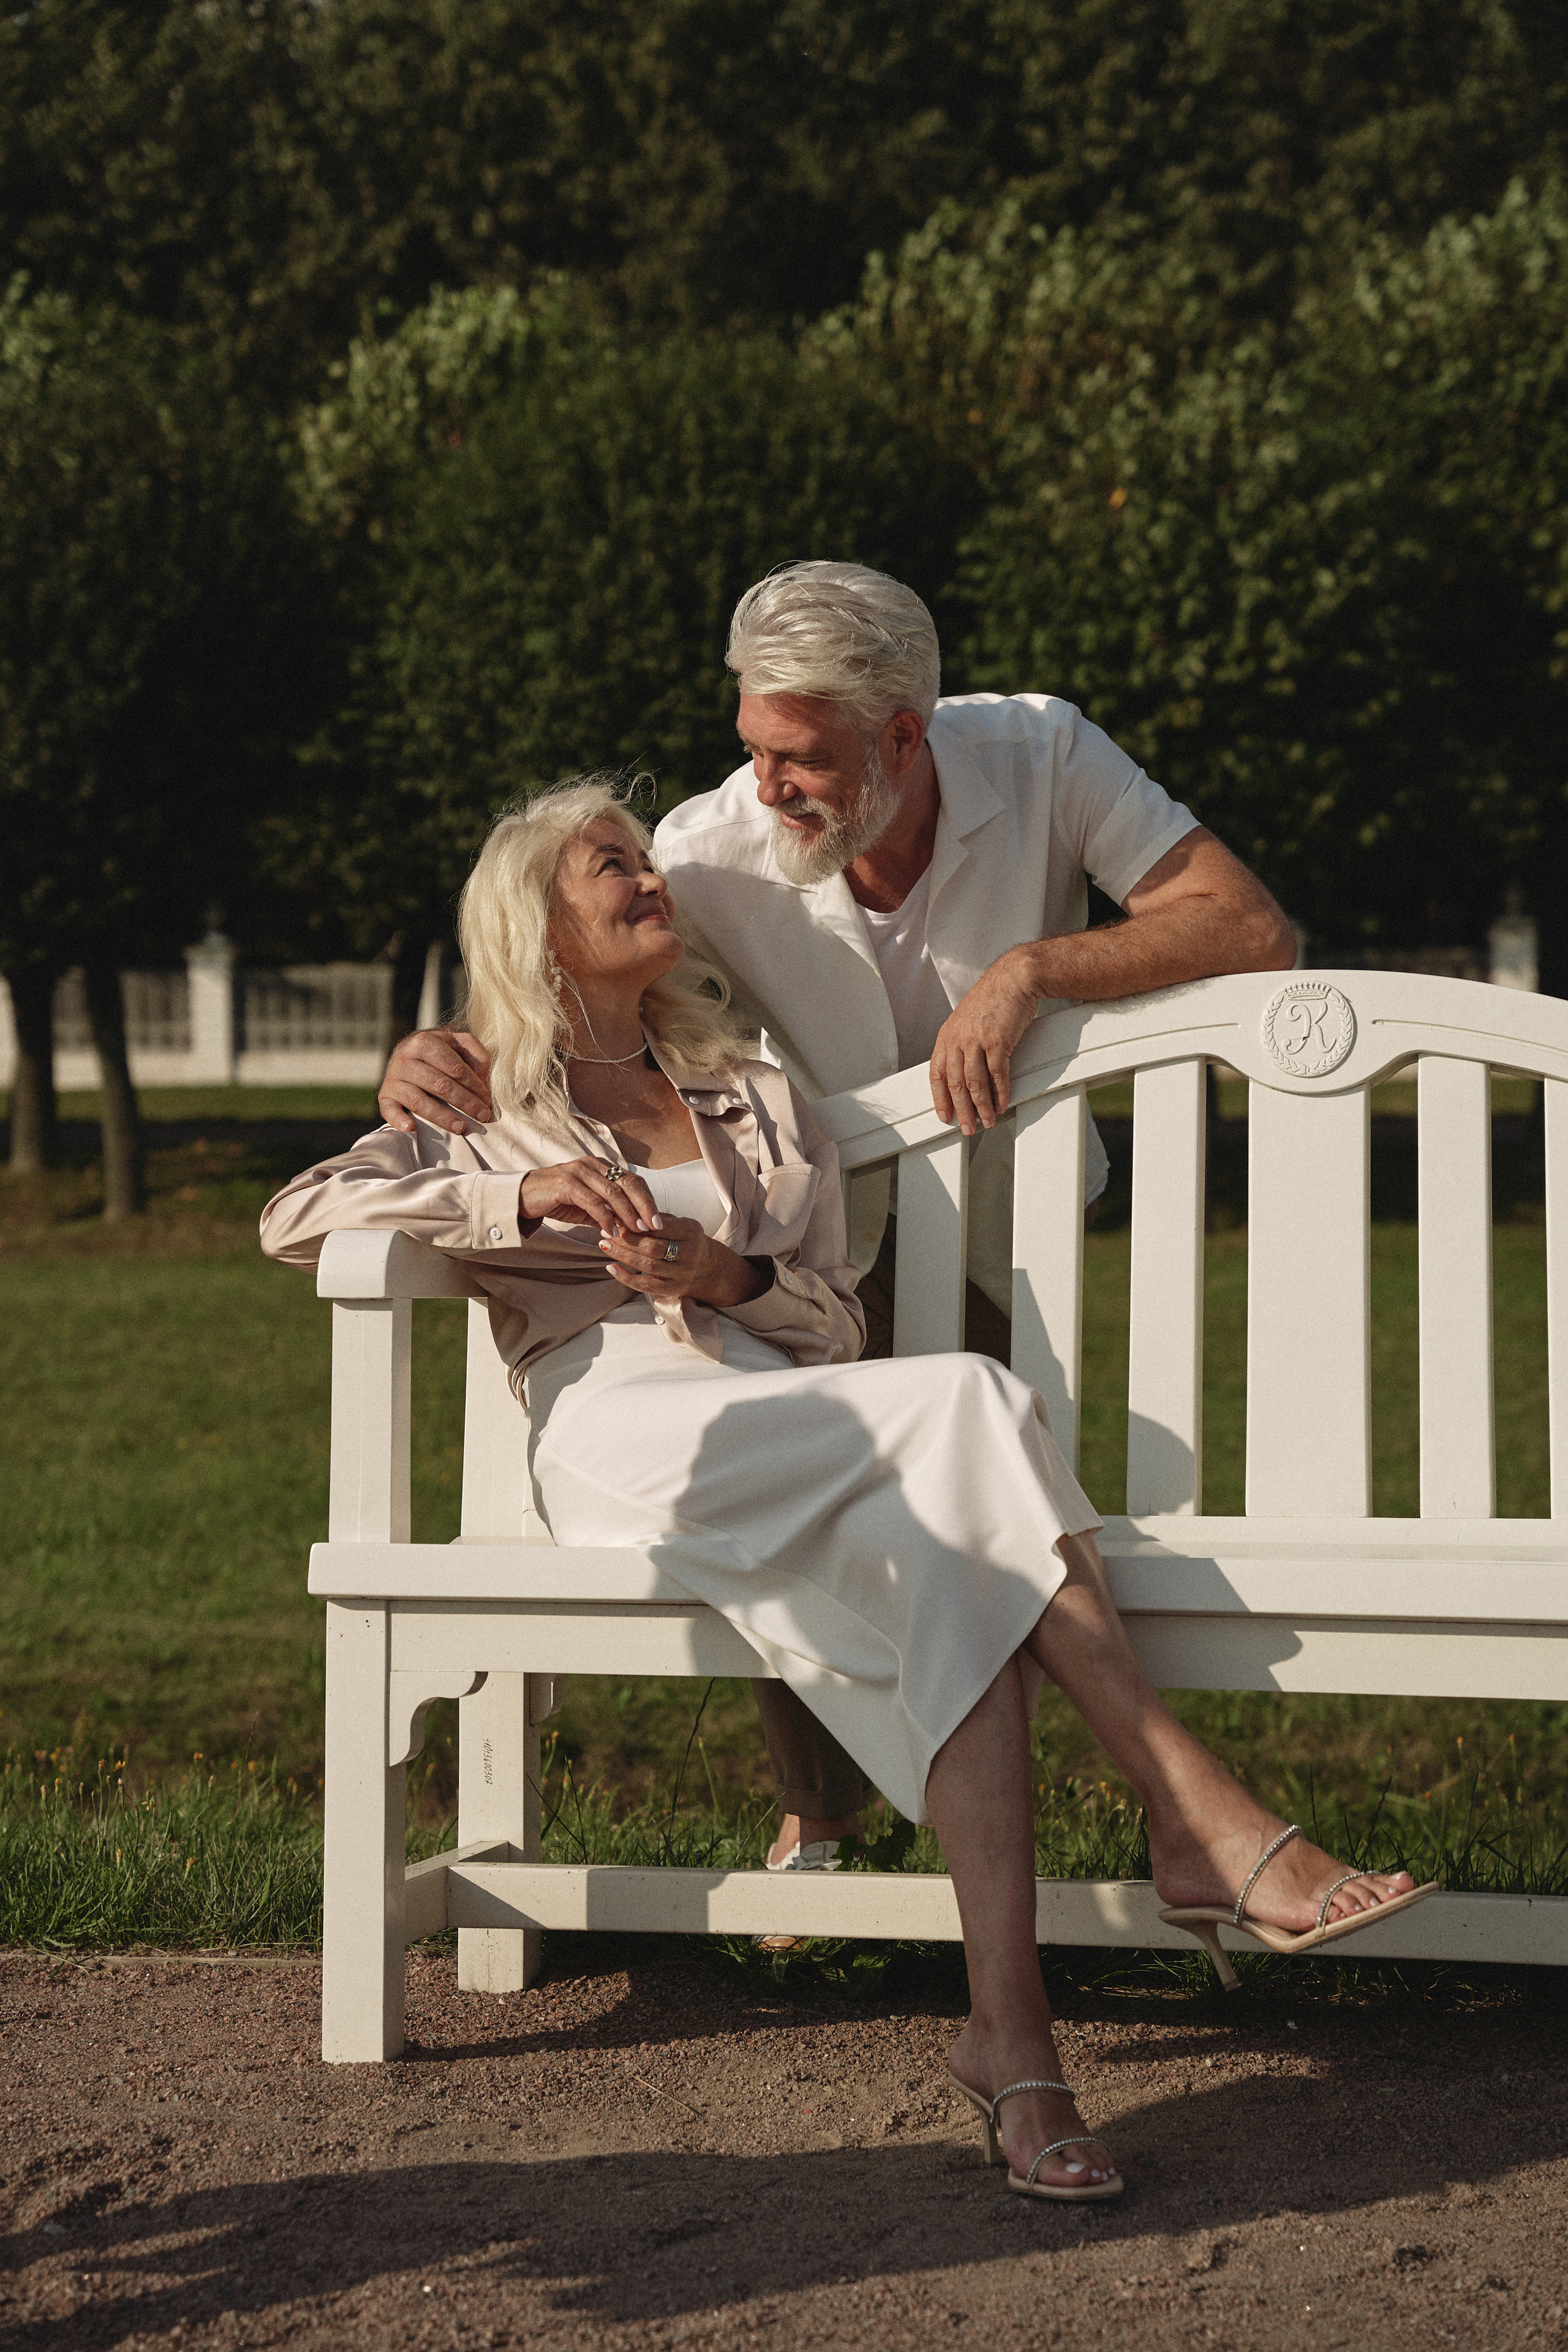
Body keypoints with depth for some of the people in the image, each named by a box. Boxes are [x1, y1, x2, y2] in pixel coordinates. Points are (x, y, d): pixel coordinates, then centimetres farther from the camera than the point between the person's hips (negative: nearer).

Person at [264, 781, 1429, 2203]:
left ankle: (1009, 2031, -48)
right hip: (618, 1428, -4)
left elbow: (836, 1321, 20)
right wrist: (528, 1196, -7)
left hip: (790, 1428, 4)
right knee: (968, 1404, -32)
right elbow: (300, 1216, 6)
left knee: (949, 1563, -35)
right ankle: (1209, 1823, -39)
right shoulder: (491, 1113, 23)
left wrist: (727, 1274, -4)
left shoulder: (760, 1105, 32)